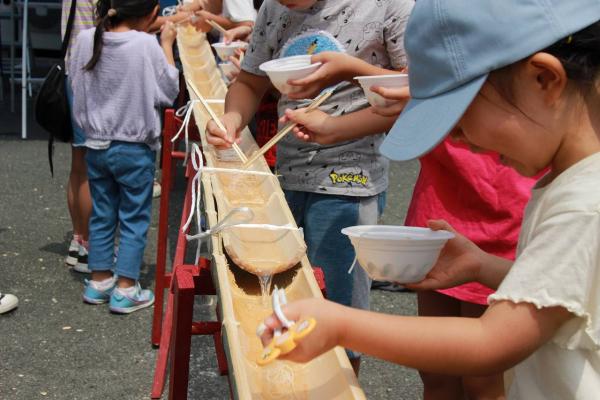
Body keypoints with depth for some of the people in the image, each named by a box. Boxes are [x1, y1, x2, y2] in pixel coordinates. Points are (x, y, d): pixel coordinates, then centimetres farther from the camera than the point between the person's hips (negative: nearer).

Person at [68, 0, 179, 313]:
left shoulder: (85, 40, -4)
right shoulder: (146, 44, -18)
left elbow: (77, 86, 10)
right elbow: (170, 91, -6)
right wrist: (167, 44, 1)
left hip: (96, 146, 5)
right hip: (134, 149, -5)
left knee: (102, 215, 17)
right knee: (134, 219, 7)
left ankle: (99, 281, 27)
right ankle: (125, 291, 10)